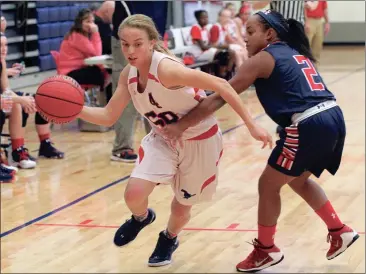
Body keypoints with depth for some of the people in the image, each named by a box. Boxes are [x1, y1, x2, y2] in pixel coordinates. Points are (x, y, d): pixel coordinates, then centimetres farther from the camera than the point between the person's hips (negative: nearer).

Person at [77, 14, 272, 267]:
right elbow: (109, 116, -3)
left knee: (182, 206, 13)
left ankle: (169, 239, 48)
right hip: (164, 138, 5)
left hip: (199, 140, -4)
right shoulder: (129, 74, -11)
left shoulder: (166, 68, -33)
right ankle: (141, 218, 21)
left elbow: (220, 85, -33)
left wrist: (251, 125, -32)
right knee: (134, 193, -16)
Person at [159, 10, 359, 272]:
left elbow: (220, 97, -3)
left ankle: (266, 249, 24)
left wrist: (181, 126, 0)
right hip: (333, 118, 8)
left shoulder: (263, 59, -1)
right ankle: (340, 231, 31)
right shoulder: (295, 54, 22)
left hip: (309, 127, -8)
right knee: (298, 179, 29)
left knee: (268, 185, 10)